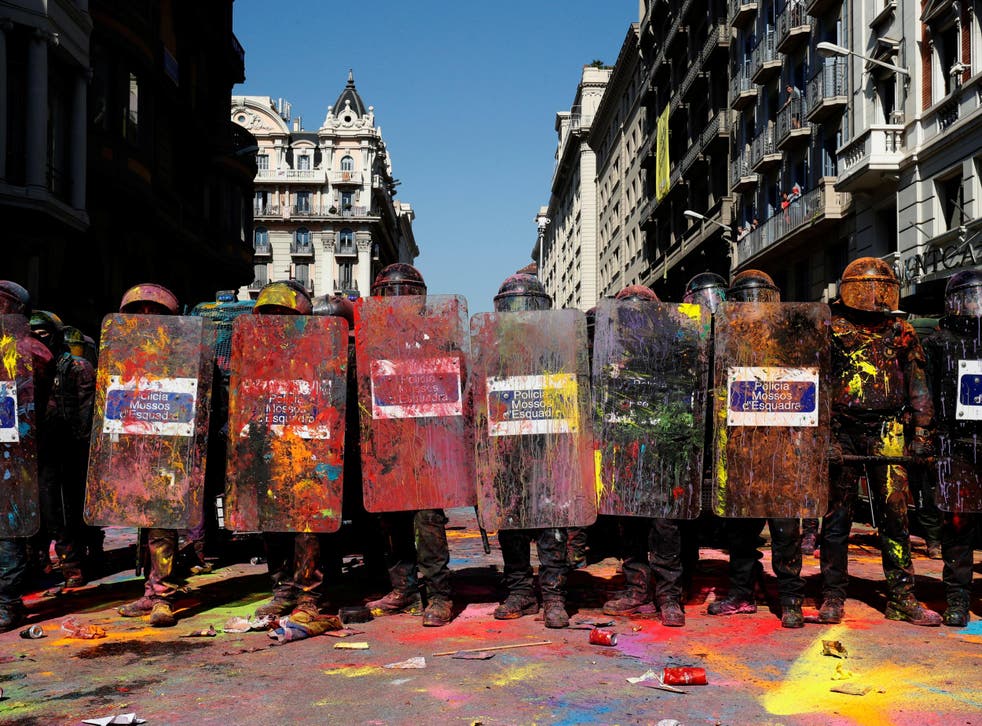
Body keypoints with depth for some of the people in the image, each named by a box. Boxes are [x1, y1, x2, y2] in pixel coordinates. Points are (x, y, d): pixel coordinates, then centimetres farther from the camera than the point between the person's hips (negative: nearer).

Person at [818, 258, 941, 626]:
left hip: (886, 430, 2)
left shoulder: (901, 331, 11)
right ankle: (833, 596, 10)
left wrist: (921, 431, 6)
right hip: (841, 430, -2)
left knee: (895, 513, -1)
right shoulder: (831, 329, 4)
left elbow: (917, 384, 14)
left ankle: (901, 599, 7)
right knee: (837, 515, 2)